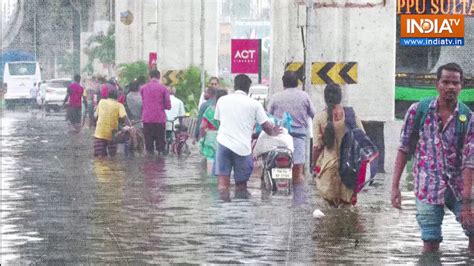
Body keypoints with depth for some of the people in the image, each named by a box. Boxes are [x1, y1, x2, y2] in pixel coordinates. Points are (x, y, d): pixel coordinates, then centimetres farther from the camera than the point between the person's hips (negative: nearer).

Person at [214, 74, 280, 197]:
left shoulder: (222, 100, 10)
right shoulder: (254, 104, 1)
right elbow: (266, 126, 0)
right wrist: (273, 132, 24)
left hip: (223, 144, 1)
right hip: (243, 147, -1)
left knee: (222, 185, -3)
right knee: (241, 185, 9)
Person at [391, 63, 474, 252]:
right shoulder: (418, 111, -3)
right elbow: (404, 149, 2)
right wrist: (395, 186, -3)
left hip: (458, 188, 1)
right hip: (428, 190, -1)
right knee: (430, 244, -1)